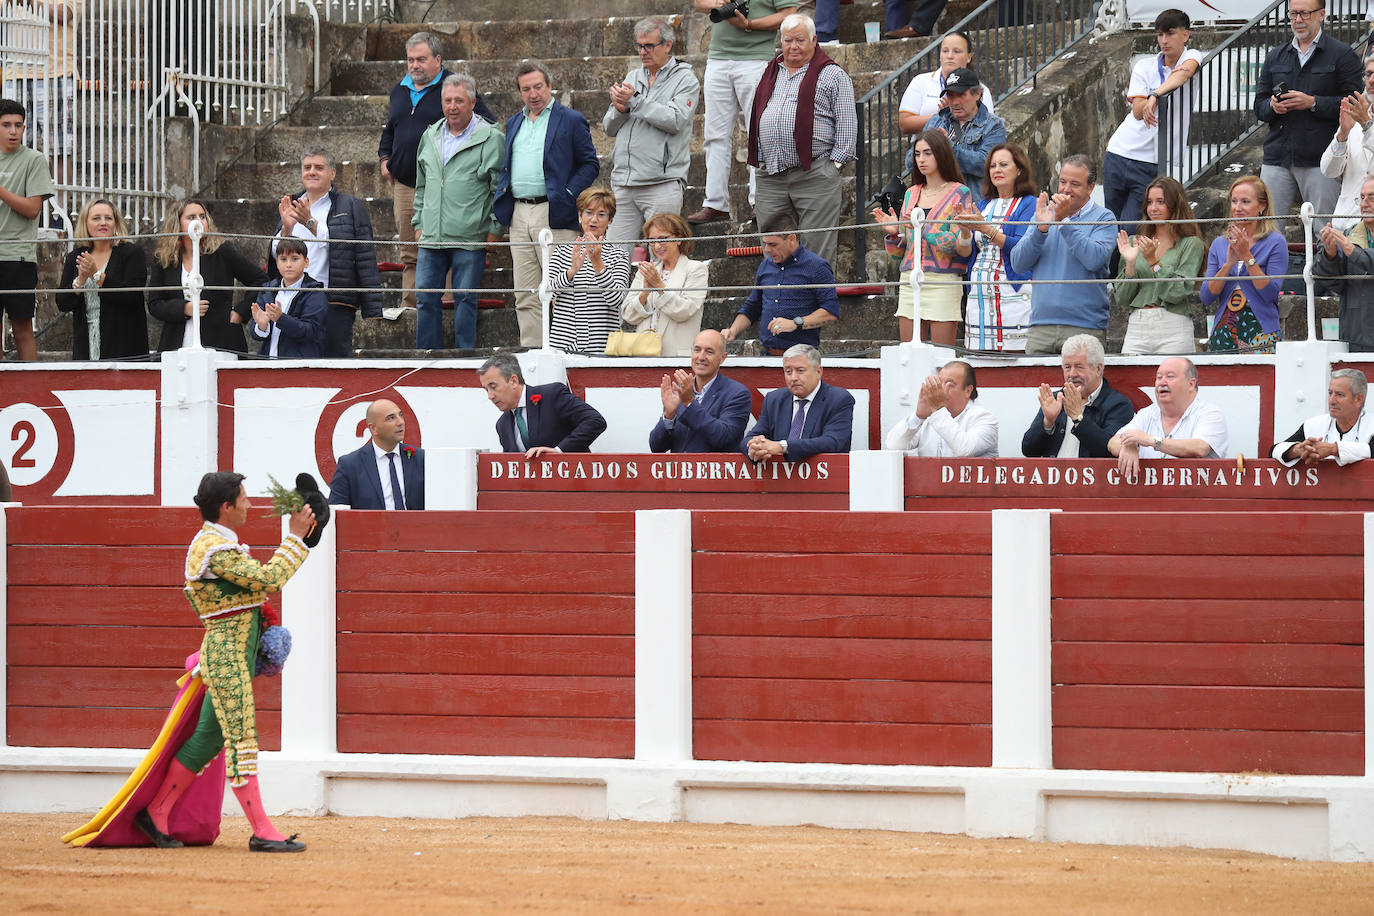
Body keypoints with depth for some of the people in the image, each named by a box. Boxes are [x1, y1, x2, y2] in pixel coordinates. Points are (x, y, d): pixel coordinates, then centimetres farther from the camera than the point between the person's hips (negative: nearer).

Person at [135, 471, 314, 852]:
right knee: (241, 739, -9)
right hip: (227, 653, -11)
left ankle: (155, 814, 20)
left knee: (209, 737, 14)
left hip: (238, 655, 11)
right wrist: (295, 536, -16)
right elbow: (267, 579, -22)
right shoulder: (214, 549, -17)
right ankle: (262, 832, -9)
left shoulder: (219, 542, 16)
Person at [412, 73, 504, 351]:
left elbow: (499, 188, -4)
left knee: (465, 299, 0)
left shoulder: (490, 138, -4)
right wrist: (419, 223, 16)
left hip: (470, 238, -5)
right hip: (431, 237, 5)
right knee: (426, 298, 4)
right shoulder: (430, 136, 14)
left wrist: (494, 229, -8)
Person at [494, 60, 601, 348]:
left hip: (554, 214, -6)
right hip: (518, 214, 6)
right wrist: (501, 196, 8)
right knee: (525, 298, 5)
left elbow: (590, 164, -1)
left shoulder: (571, 120, 1)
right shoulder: (514, 124, 19)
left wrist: (568, 195, -12)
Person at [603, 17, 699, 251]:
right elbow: (609, 127, 17)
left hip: (661, 184, -6)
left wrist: (634, 101, -14)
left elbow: (675, 120, -14)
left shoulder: (685, 80, 2)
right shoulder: (632, 78, 19)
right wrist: (619, 110, -6)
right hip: (623, 183, 6)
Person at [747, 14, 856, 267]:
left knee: (817, 252, -5)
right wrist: (759, 162, 15)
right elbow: (756, 120, 23)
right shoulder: (771, 73, 19)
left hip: (815, 176, -5)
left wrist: (835, 163, -9)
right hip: (770, 177, 6)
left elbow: (846, 123, -2)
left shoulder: (832, 75, 2)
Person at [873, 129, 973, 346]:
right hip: (909, 285, 5)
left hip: (943, 284, -5)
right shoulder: (911, 194, 16)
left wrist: (926, 230, -20)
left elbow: (964, 250, -9)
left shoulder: (959, 194, -1)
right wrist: (893, 232, -3)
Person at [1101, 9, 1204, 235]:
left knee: (1129, 230, -11)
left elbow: (1184, 73, -25)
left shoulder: (1192, 57, 1)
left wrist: (1156, 95, -41)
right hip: (1120, 153, 3)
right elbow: (1138, 111, -6)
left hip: (1153, 164, -3)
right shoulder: (1144, 66, 5)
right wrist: (1166, 87, -18)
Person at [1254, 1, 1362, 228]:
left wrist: (1313, 103, -15)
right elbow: (1259, 107, 17)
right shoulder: (1275, 57, 18)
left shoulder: (1342, 55, 2)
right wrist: (1272, 106, -6)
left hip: (1319, 160, -4)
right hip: (1277, 157, 4)